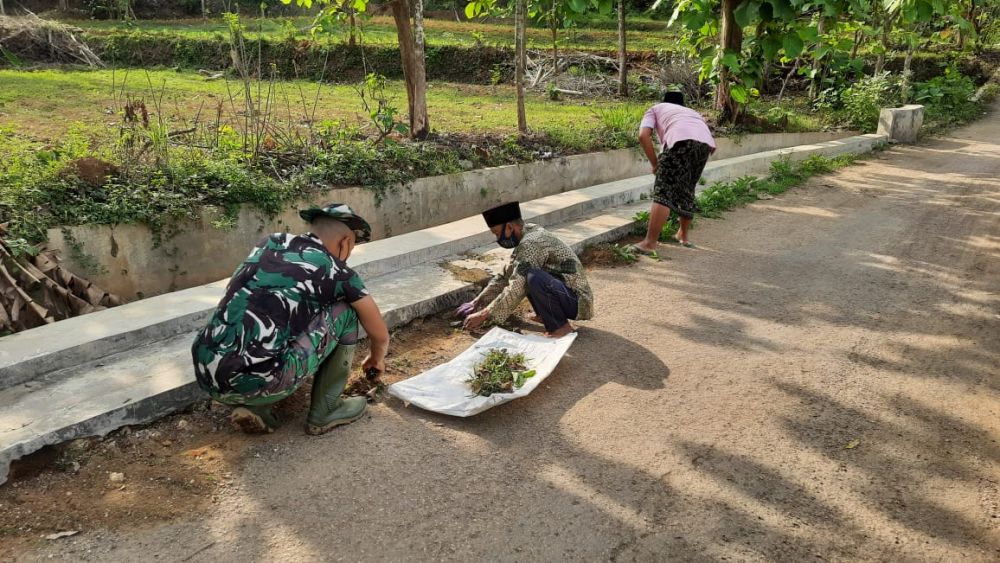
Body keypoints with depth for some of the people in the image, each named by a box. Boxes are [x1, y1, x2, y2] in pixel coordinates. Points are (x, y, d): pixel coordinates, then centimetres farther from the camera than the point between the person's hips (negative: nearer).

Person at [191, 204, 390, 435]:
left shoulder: (270, 243, 19)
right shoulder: (336, 272, 4)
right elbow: (380, 334, 17)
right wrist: (377, 359, 42)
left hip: (207, 377, 6)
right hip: (259, 382, -6)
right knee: (345, 311, 9)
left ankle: (253, 407, 15)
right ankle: (325, 411, 16)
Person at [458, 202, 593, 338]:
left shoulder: (531, 243, -22)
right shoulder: (530, 234, 7)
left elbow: (515, 291, -24)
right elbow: (505, 276, 16)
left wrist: (483, 315, -15)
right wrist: (476, 302, 12)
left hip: (576, 301, -10)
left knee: (534, 278, -32)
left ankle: (561, 325, -12)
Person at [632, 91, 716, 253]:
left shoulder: (655, 109, 31)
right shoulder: (693, 112, 43)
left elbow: (643, 136, 9)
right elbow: (713, 145, 31)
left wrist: (655, 164, 15)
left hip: (680, 140, -5)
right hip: (706, 143, 5)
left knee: (664, 191, -5)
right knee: (687, 191, 22)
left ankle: (650, 243, -10)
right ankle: (683, 235, 36)